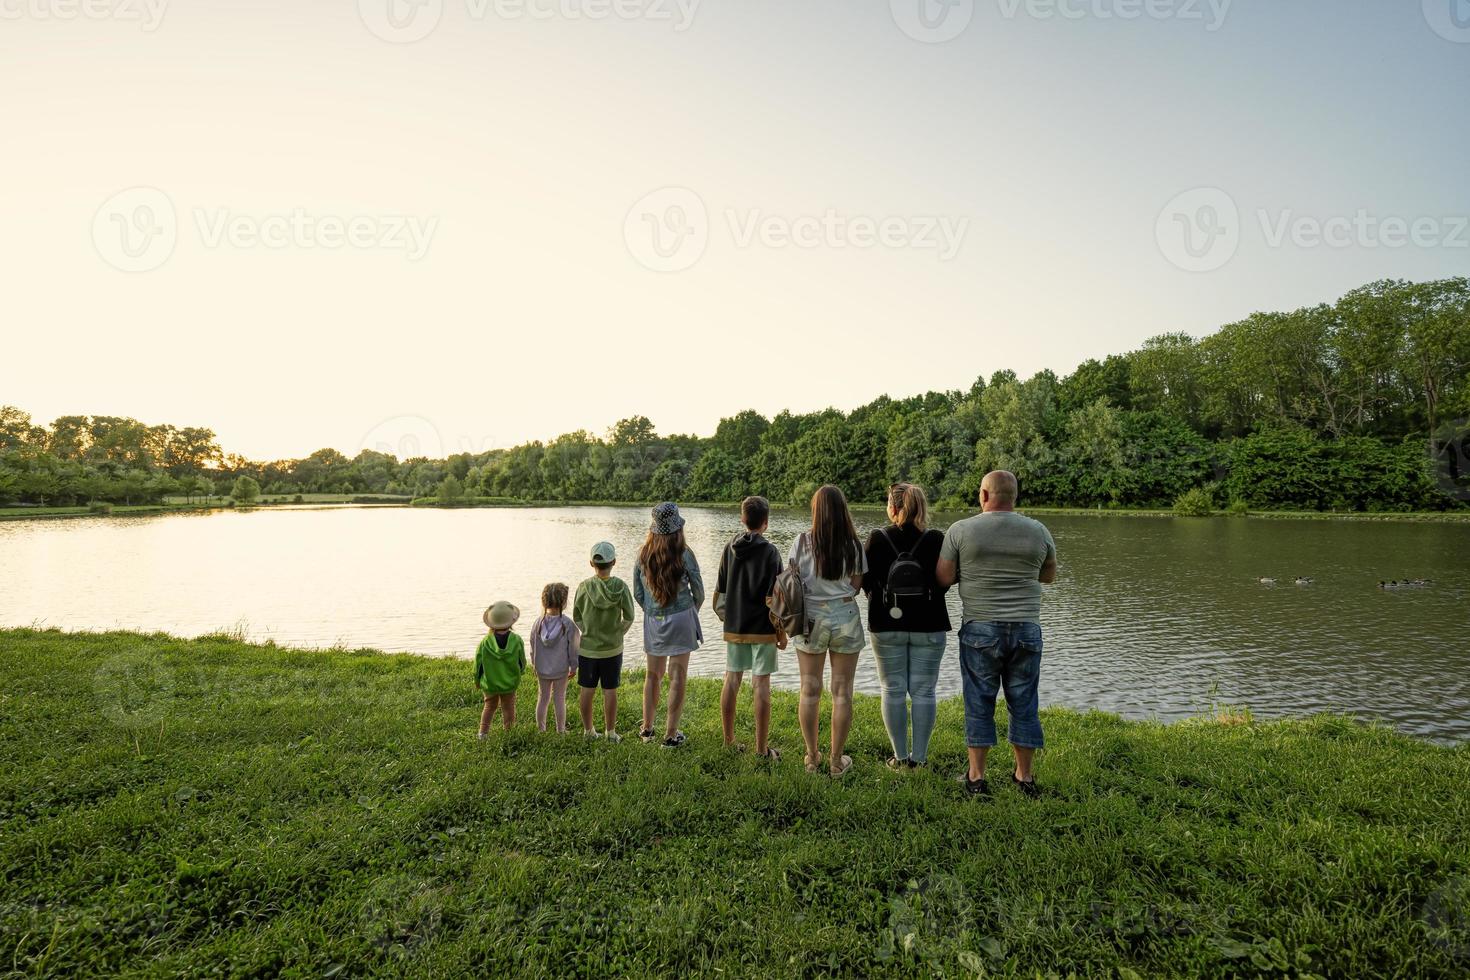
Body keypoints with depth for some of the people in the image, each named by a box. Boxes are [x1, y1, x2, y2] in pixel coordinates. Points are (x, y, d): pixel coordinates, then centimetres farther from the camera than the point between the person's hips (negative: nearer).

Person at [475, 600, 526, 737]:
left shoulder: (485, 642, -17)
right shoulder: (517, 641, -16)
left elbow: (478, 664, -6)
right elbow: (522, 662, -4)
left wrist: (477, 680, 11)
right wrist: (520, 673, 18)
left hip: (489, 684, 1)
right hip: (510, 683, -1)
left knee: (489, 706, 20)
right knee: (508, 708, 14)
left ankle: (483, 732, 20)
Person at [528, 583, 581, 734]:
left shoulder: (538, 623, -9)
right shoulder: (568, 624, -17)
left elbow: (533, 647, 1)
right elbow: (573, 648, -9)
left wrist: (534, 665, 16)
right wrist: (574, 667, 5)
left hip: (541, 669, 3)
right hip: (561, 669, -3)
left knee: (543, 697, 17)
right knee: (560, 699, 10)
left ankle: (540, 729, 27)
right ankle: (561, 731, 19)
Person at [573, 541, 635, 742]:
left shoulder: (584, 587, -11)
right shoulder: (620, 587, -12)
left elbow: (577, 618, -2)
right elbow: (629, 618, -6)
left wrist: (589, 634, 10)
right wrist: (617, 635, 7)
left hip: (587, 648, 0)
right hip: (613, 649, 0)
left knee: (586, 690, 13)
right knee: (610, 691, 10)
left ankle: (588, 730, 25)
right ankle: (610, 732, 19)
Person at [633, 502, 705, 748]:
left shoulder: (643, 554, -1)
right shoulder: (684, 555, -11)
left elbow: (637, 593, 5)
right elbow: (699, 593, -3)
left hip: (653, 620, 4)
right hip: (680, 619, -4)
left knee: (653, 675, 17)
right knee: (677, 678, 3)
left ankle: (647, 729, 26)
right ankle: (671, 735, 7)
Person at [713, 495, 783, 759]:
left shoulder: (729, 549, 3)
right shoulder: (770, 552, -11)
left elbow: (719, 592, 8)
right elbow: (775, 597, -12)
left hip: (734, 628, 5)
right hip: (762, 629, -4)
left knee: (732, 680, 12)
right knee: (761, 684, 0)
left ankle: (729, 741, 21)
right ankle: (762, 748, 6)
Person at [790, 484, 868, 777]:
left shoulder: (802, 541, -6)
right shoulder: (853, 545, -4)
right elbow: (856, 586, 1)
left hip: (810, 619, 0)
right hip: (846, 618, 0)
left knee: (810, 690, 11)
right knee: (842, 692, 8)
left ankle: (812, 758, 21)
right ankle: (836, 761, 17)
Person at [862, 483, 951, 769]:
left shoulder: (877, 538, -8)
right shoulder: (936, 539, -7)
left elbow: (866, 580, -3)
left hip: (887, 626, 0)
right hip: (929, 626, 0)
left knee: (894, 690, 9)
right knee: (924, 692, 9)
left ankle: (900, 756, 14)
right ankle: (919, 757, 13)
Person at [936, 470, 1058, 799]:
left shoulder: (960, 530, -6)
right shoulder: (1038, 531, 2)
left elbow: (943, 577, -6)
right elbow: (1049, 576, 15)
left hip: (980, 630, -2)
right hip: (1027, 630, 2)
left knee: (979, 703, 7)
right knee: (1023, 704, 12)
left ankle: (977, 777, 15)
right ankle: (1025, 775, 24)